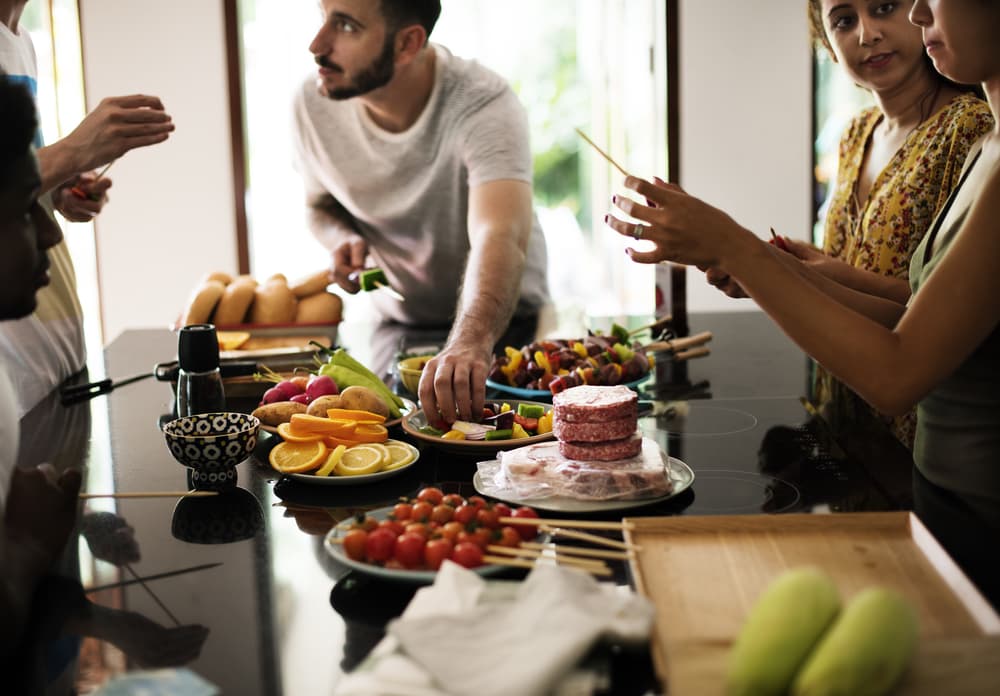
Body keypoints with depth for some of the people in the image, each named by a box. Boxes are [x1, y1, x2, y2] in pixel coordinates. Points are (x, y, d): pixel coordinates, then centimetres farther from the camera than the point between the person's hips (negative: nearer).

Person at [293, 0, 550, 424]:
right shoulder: (313, 103, -12)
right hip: (394, 322, 4)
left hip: (505, 321, -3)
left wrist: (471, 341, -64)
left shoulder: (485, 107, -28)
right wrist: (343, 239, -17)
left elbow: (501, 237, -45)